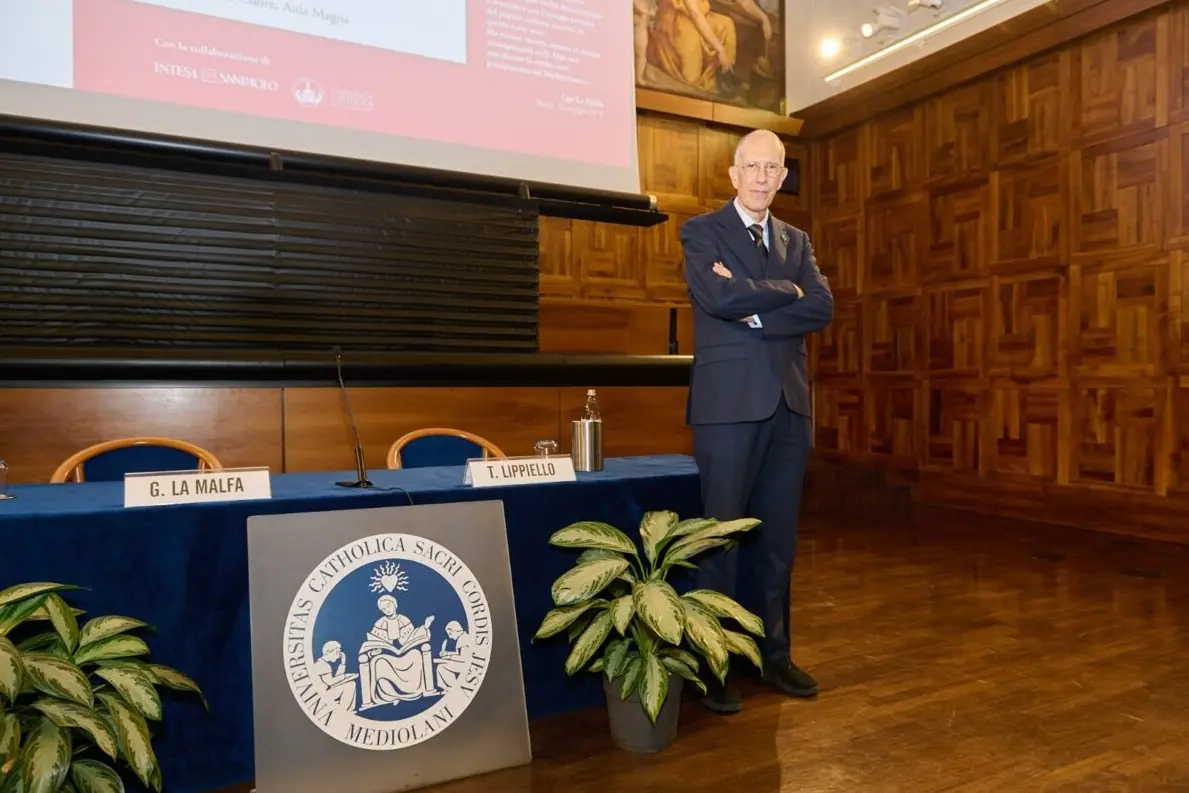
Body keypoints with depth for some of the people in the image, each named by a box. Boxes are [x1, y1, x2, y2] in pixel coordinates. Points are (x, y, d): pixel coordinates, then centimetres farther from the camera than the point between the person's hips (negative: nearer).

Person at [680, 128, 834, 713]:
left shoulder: (796, 240, 17)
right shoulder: (702, 231, 2)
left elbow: (822, 308, 1)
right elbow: (719, 296, -17)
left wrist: (755, 310, -11)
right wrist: (787, 291, -5)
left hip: (789, 403, 5)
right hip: (729, 402, -5)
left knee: (778, 536, 11)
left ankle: (775, 654, 25)